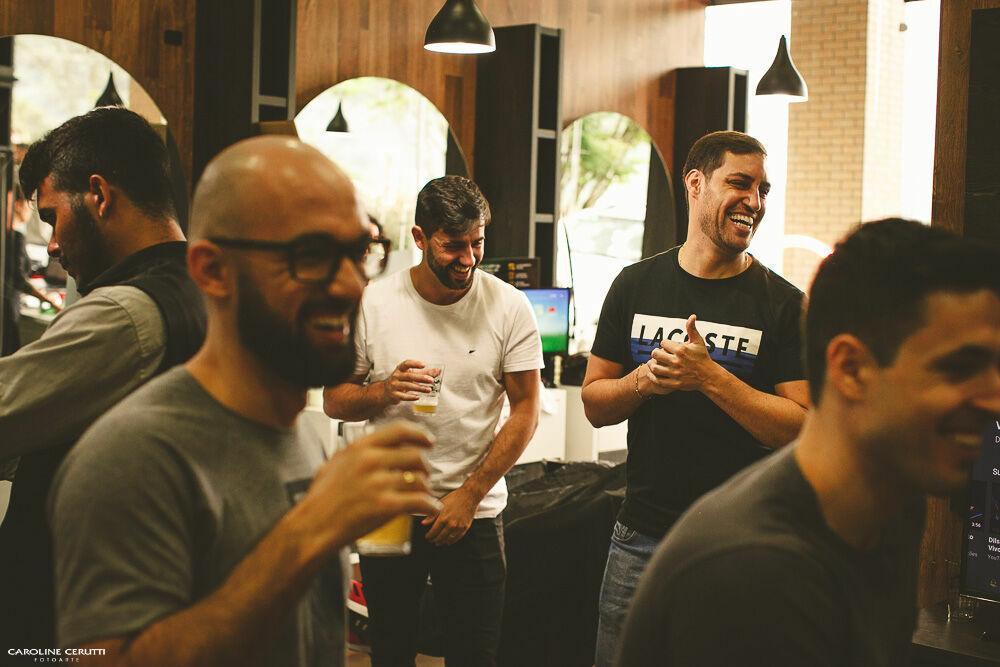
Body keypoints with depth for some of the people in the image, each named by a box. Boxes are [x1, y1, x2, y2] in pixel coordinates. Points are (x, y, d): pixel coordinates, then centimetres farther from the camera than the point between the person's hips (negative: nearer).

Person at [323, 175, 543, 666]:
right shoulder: (374, 304, -5)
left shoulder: (509, 307, -6)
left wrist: (468, 496, -8)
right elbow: (334, 401, 1)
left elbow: (526, 410, -3)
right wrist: (384, 392, -22)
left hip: (473, 513, -1)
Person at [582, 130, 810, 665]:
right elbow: (595, 404, 8)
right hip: (640, 535, 3)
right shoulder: (636, 285, 5)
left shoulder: (784, 304, -5)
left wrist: (709, 377, -20)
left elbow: (803, 430, -11)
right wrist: (645, 380, -13)